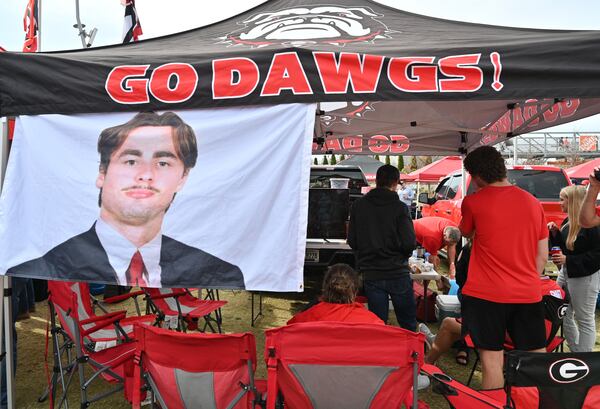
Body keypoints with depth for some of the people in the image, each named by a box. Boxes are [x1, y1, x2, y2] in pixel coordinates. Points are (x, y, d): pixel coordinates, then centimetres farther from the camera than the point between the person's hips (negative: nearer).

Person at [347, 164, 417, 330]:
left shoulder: (358, 206, -1)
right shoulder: (399, 208, -10)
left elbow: (352, 241, 2)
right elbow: (409, 243, -12)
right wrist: (401, 257, 9)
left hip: (371, 274, 2)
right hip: (397, 273, -2)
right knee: (408, 323, 15)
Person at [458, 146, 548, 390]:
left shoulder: (473, 202, -8)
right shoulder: (533, 202, 7)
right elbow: (542, 255, 11)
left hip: (486, 294, -4)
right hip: (529, 294, 5)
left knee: (491, 360, 3)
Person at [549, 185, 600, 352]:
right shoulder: (568, 221, 8)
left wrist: (568, 260, -24)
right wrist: (555, 232, 0)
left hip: (584, 277, -9)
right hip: (566, 273, 9)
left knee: (584, 320, 4)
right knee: (564, 315, 14)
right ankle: (575, 352, 29)